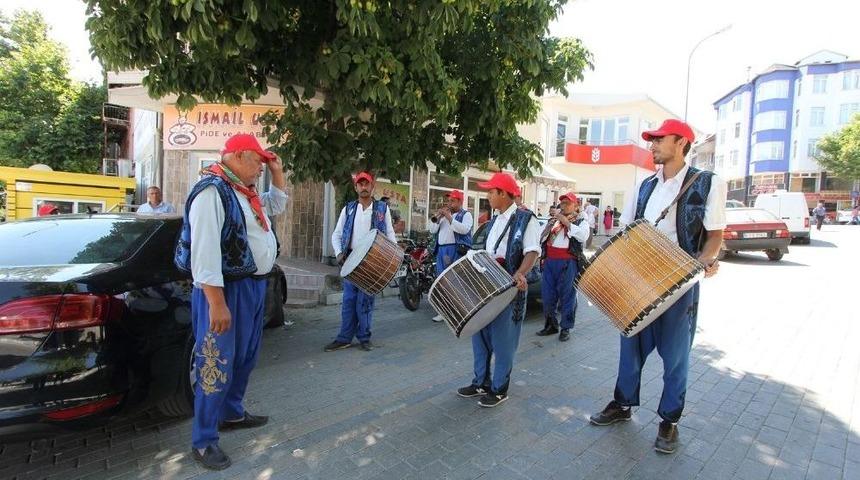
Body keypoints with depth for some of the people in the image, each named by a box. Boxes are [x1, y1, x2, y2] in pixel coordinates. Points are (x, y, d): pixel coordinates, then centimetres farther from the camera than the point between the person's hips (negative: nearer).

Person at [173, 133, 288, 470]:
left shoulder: (246, 192, 13)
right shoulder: (212, 190, -16)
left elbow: (278, 205, 32)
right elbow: (205, 249, -23)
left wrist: (278, 172, 17)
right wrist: (217, 303, -26)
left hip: (254, 284, 10)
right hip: (227, 289, -10)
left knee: (245, 357, 20)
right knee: (217, 363, 0)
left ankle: (232, 413, 38)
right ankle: (203, 441, 14)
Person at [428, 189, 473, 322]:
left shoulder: (466, 214, 3)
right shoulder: (443, 215, 23)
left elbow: (464, 229, -17)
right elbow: (433, 230, 15)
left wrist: (450, 217, -16)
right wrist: (436, 217, 1)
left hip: (457, 250, -7)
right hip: (441, 250, 7)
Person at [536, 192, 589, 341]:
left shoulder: (581, 222, 7)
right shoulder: (552, 220, 19)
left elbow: (583, 236, -14)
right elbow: (541, 238, 19)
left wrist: (567, 222, -12)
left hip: (568, 262, -4)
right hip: (549, 261, 5)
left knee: (567, 296, 0)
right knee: (547, 295, 8)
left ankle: (566, 328, 11)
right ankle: (550, 325, 22)